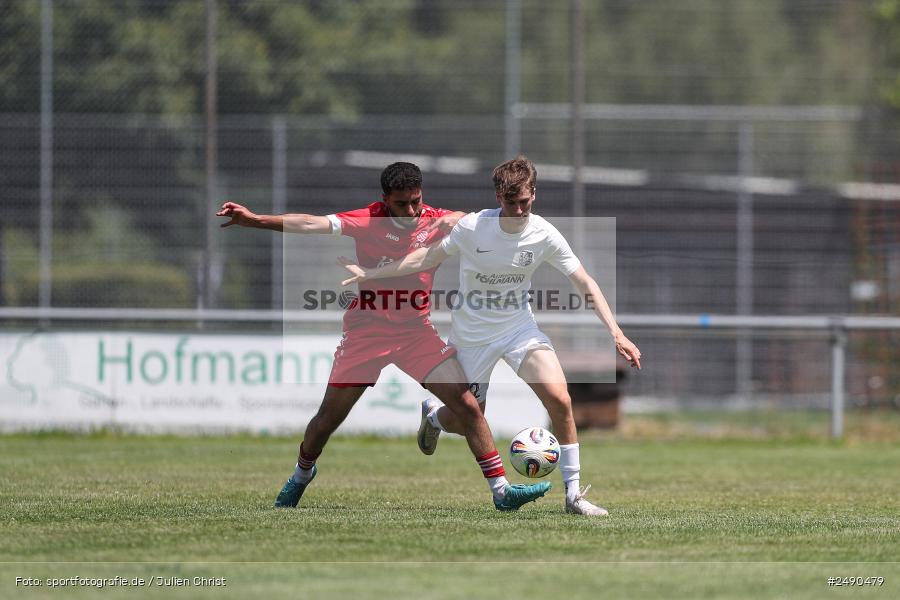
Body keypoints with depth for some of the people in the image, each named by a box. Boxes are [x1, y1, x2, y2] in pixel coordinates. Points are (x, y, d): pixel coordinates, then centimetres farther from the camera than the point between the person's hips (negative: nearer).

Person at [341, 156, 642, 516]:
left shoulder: (544, 235, -14)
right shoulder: (472, 227, -17)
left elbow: (585, 283, -9)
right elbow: (428, 258, -1)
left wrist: (616, 334, -16)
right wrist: (370, 275, -1)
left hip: (520, 328, 1)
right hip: (473, 335, -1)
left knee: (560, 399, -20)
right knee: (467, 422, 5)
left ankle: (573, 493, -9)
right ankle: (432, 415, 45)